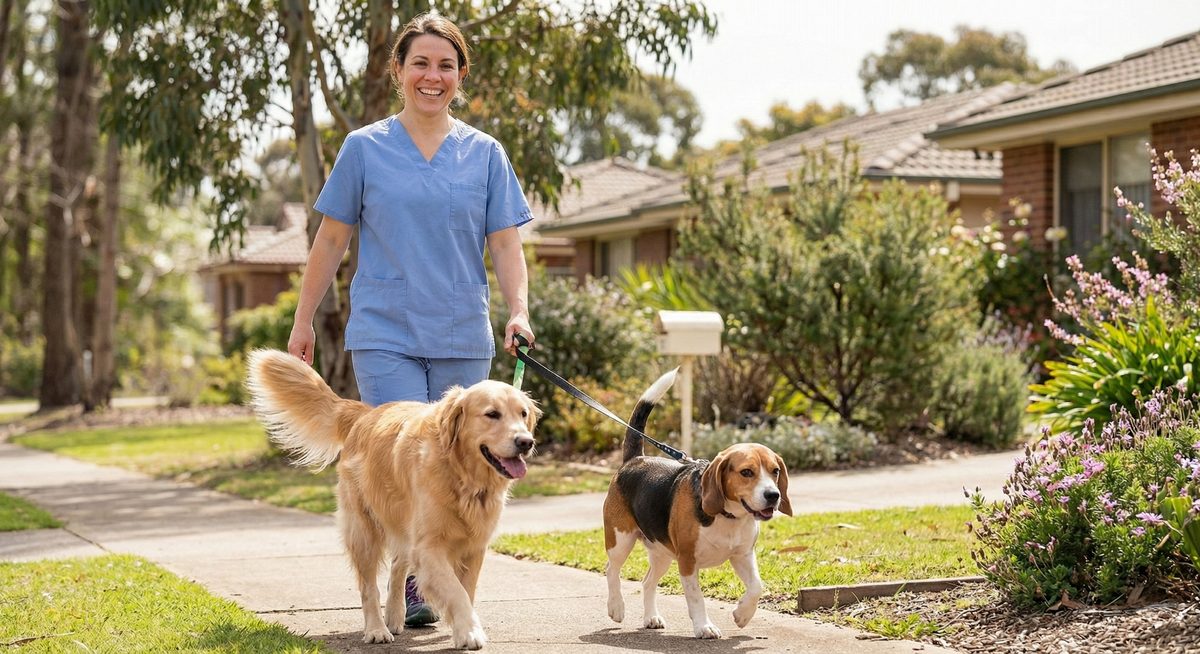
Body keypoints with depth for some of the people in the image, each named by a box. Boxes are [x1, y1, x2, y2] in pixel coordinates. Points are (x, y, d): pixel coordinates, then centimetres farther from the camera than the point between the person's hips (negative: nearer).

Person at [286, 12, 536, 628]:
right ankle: (405, 589, 0)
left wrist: (519, 310, -11)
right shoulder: (364, 148, 4)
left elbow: (505, 243, 5)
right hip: (385, 333, -2)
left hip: (462, 338, 2)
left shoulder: (485, 154, 7)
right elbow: (331, 239, 9)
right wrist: (303, 320, 9)